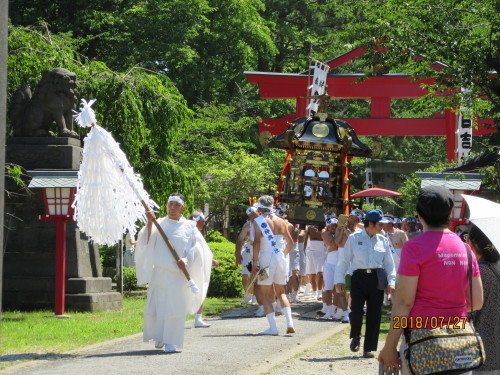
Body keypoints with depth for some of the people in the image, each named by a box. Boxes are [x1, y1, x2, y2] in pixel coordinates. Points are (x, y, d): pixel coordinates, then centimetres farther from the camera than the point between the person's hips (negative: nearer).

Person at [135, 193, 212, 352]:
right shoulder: (159, 224, 10)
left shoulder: (189, 227, 8)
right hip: (160, 272, 1)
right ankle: (159, 337, 21)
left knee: (175, 306, -7)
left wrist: (186, 260, -15)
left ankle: (171, 342, -3)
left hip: (179, 273, -1)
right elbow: (147, 241, -3)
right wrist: (149, 223, -16)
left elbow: (197, 247, 0)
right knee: (156, 304, -1)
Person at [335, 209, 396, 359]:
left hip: (377, 279, 2)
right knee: (356, 311, -13)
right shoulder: (354, 238, 2)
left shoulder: (383, 240, 9)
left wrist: (391, 281, 3)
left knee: (374, 314, 2)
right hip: (359, 277, -2)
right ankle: (355, 336, 19)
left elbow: (389, 263, 12)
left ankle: (369, 348, 11)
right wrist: (340, 279, 2)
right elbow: (344, 260, 5)